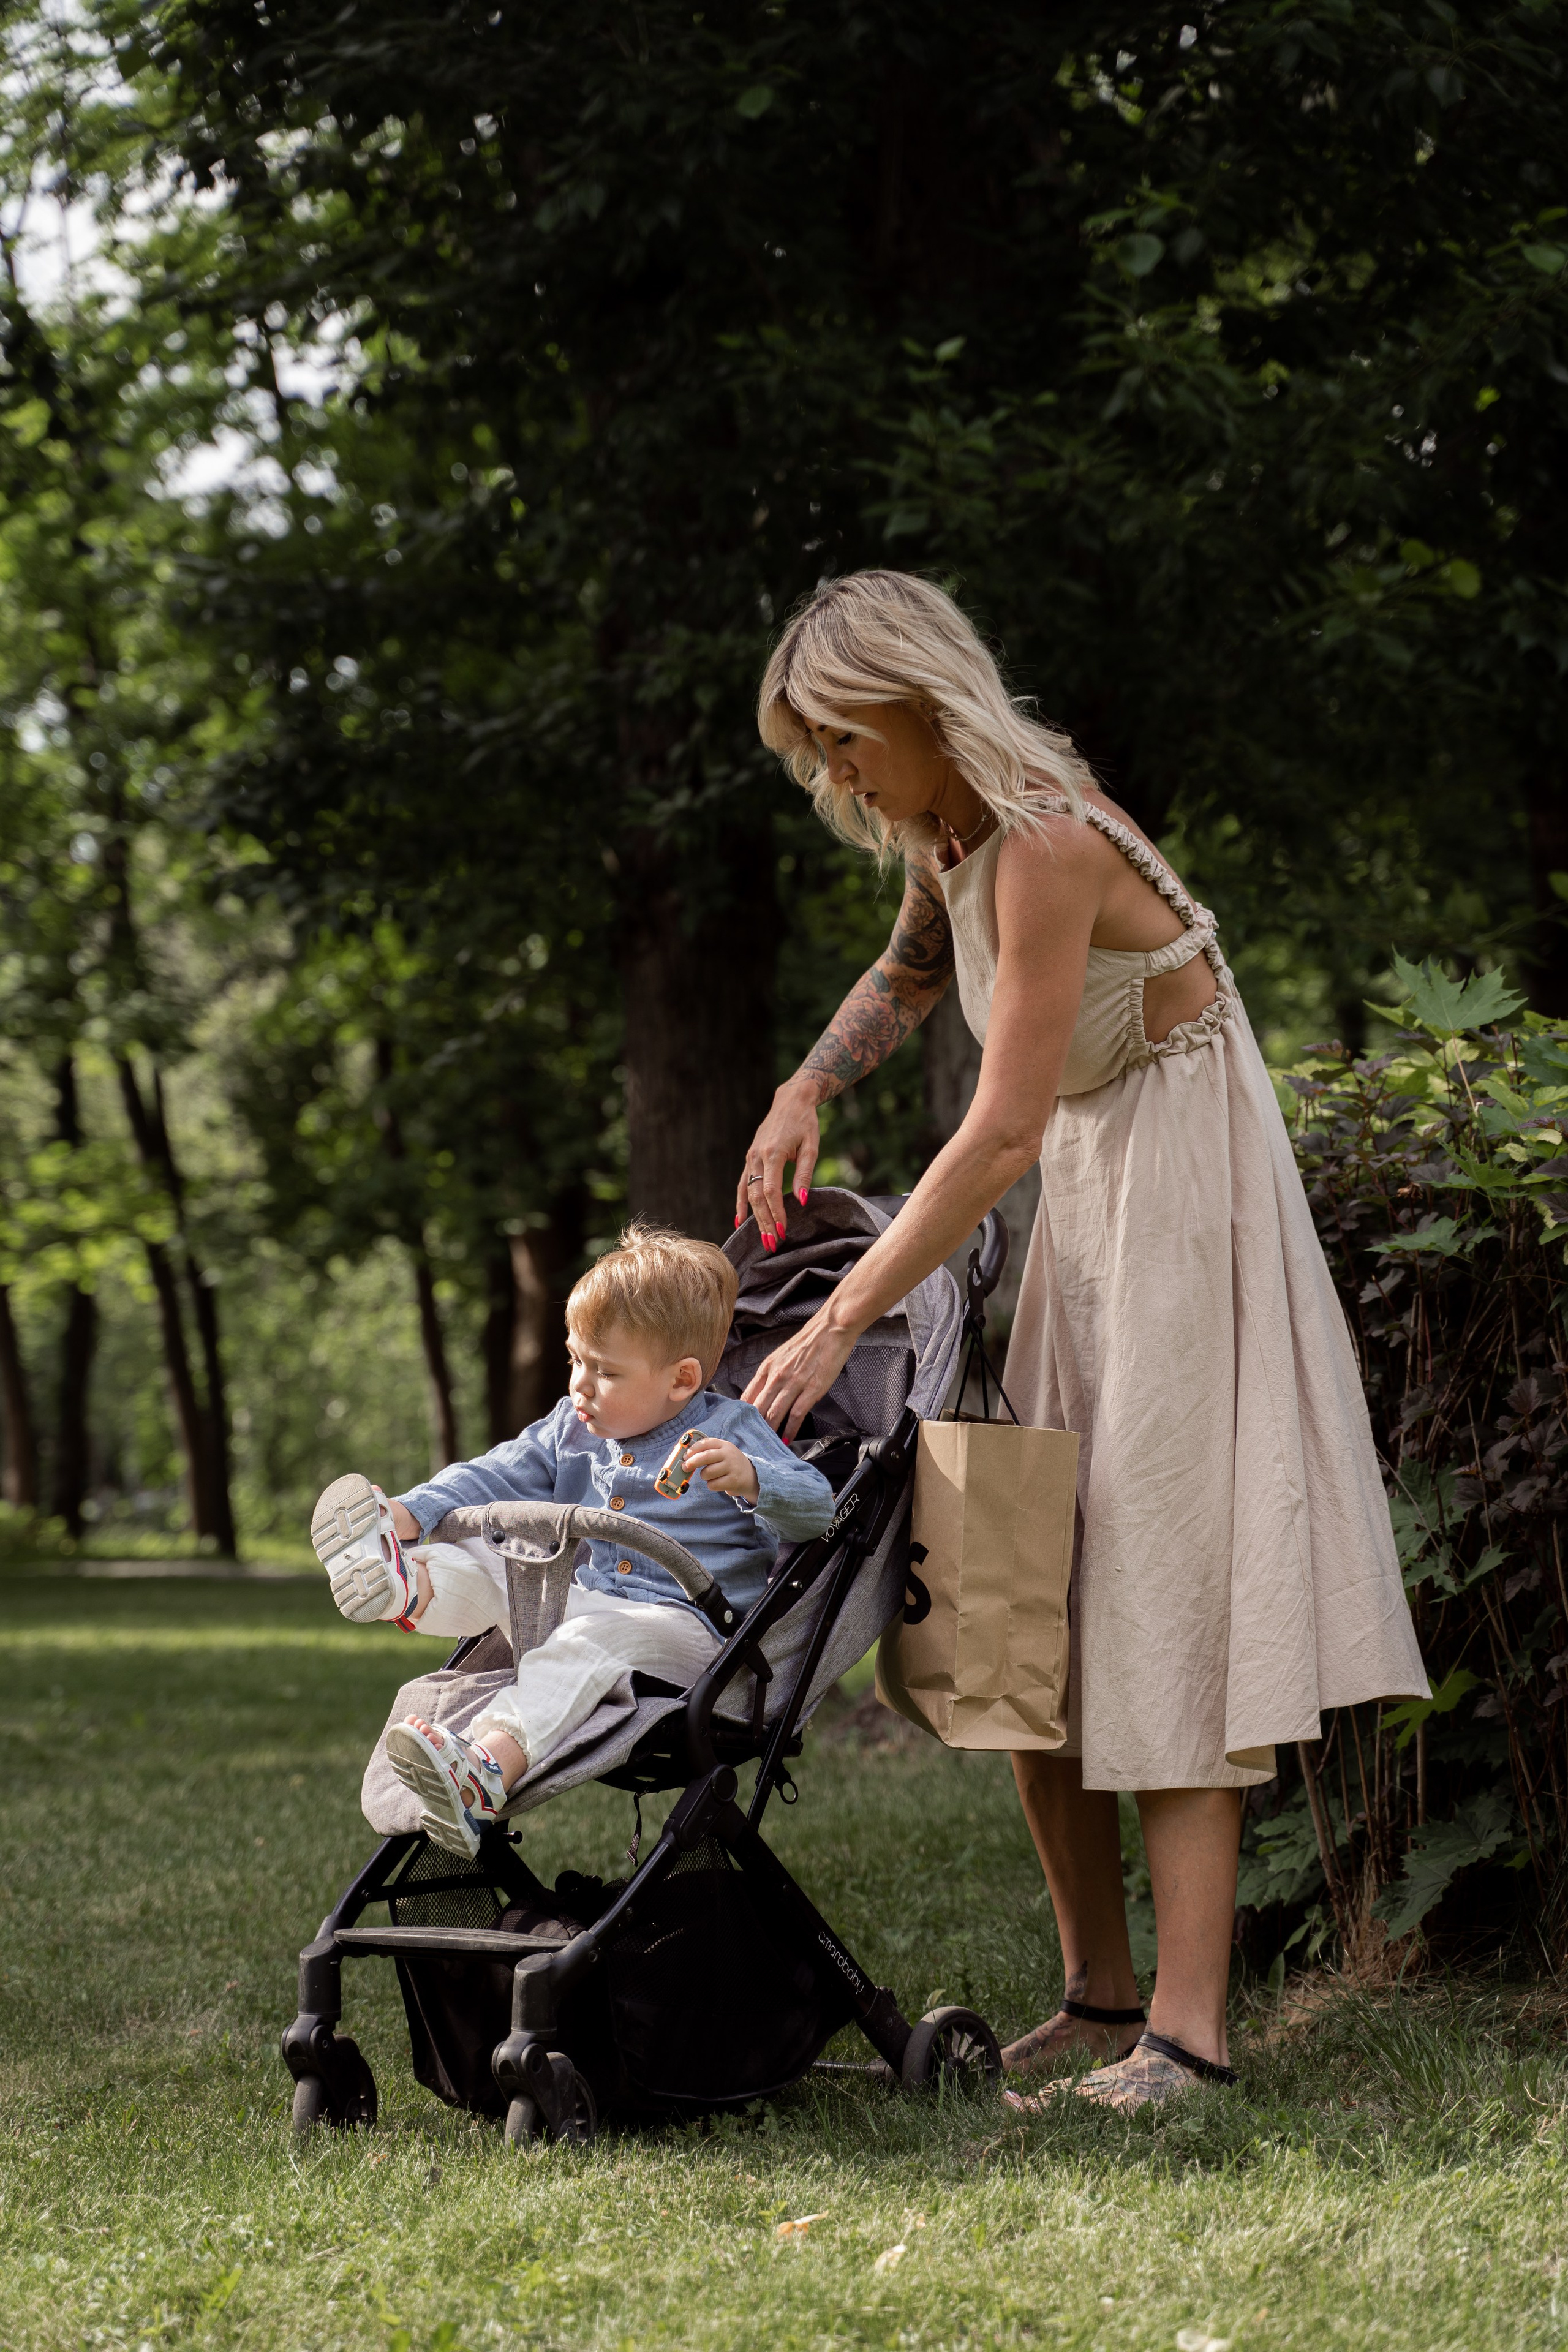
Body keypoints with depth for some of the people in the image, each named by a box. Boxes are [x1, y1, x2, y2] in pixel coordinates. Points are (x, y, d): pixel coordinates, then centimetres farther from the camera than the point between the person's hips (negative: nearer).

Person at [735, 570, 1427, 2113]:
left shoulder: (1046, 842, -23)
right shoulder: (949, 832, 5)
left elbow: (1001, 1133, -26)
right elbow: (908, 975, 29)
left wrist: (838, 1326, -23)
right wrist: (804, 1092, 10)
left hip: (1180, 1204, -9)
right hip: (1083, 1205, 9)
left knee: (1165, 1600, -13)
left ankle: (1188, 2029, -14)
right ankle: (1099, 1991, 13)